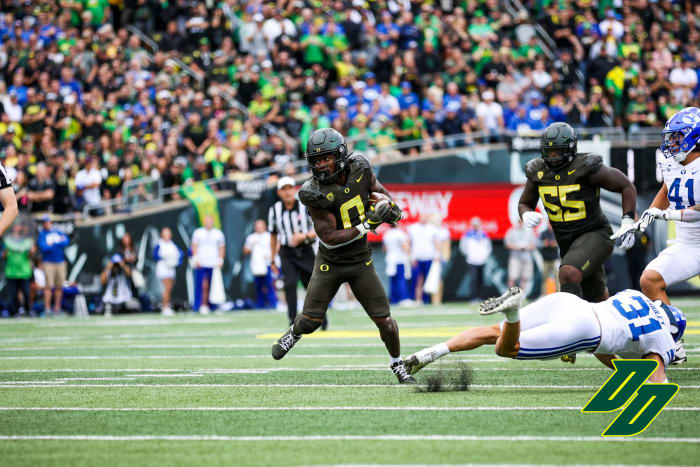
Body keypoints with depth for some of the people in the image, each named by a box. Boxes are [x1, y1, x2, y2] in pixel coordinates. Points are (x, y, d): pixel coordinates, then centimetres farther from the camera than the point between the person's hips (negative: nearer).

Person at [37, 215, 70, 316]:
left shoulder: (58, 232, 12)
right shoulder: (41, 234, 1)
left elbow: (67, 241, -3)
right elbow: (43, 248, -14)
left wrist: (53, 245, -11)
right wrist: (59, 244, -7)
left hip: (60, 262, 4)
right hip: (48, 263, -4)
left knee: (59, 286, 3)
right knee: (48, 285, -11)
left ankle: (57, 307, 9)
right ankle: (47, 308, -11)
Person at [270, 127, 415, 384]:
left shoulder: (359, 168, -12)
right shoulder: (315, 192, -24)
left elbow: (375, 187, 12)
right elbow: (329, 238, -26)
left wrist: (386, 203, -10)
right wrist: (368, 225, -30)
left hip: (361, 262, 3)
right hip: (330, 263, -3)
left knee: (384, 321, -1)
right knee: (310, 320, -2)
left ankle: (397, 365, 23)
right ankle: (293, 334, 34)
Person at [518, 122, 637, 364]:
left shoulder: (587, 169, -17)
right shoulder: (538, 172, -1)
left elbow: (626, 186, -7)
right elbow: (524, 203, 12)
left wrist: (628, 222, -13)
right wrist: (527, 215, -12)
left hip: (595, 235, -7)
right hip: (567, 242, 7)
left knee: (568, 273, -33)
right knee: (597, 299, 19)